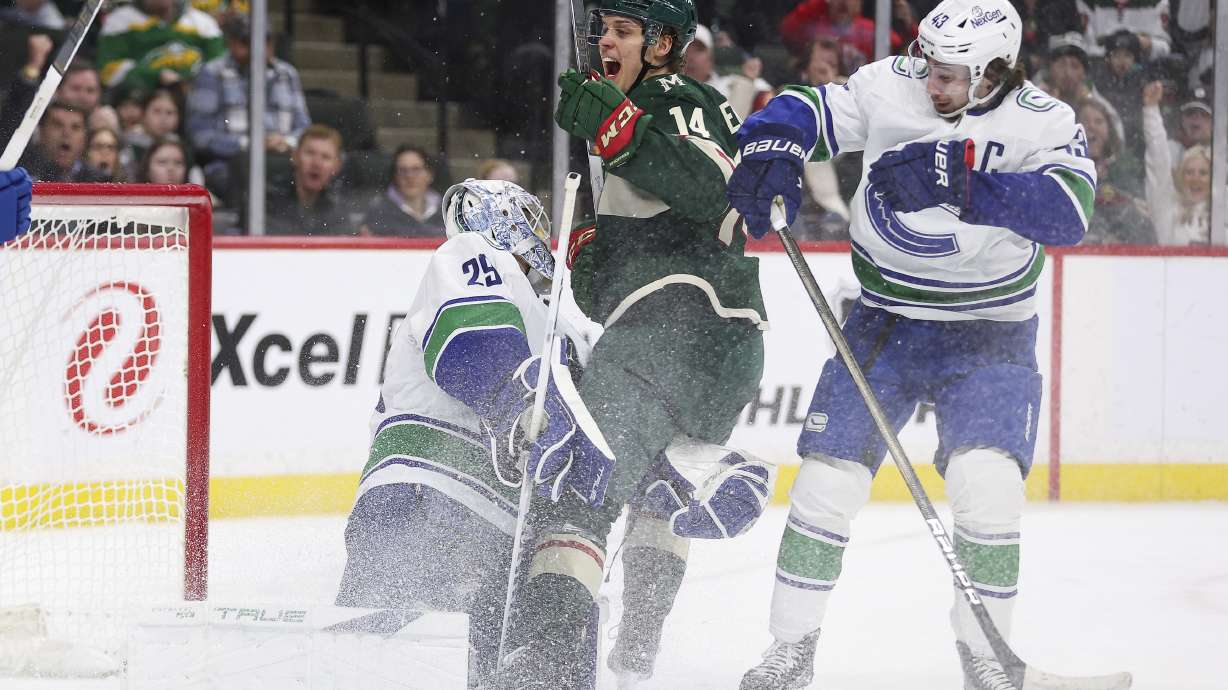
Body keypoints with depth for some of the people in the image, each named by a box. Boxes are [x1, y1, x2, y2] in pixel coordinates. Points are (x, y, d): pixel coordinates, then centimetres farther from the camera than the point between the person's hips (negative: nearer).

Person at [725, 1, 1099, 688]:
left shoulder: (1044, 122, -14)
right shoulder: (889, 87, -8)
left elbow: (1067, 211, -30)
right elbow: (805, 110, 1)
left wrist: (955, 179, -39)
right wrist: (773, 152, -22)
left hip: (988, 339, -2)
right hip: (885, 322, 2)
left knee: (987, 484, -19)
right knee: (829, 478, -5)